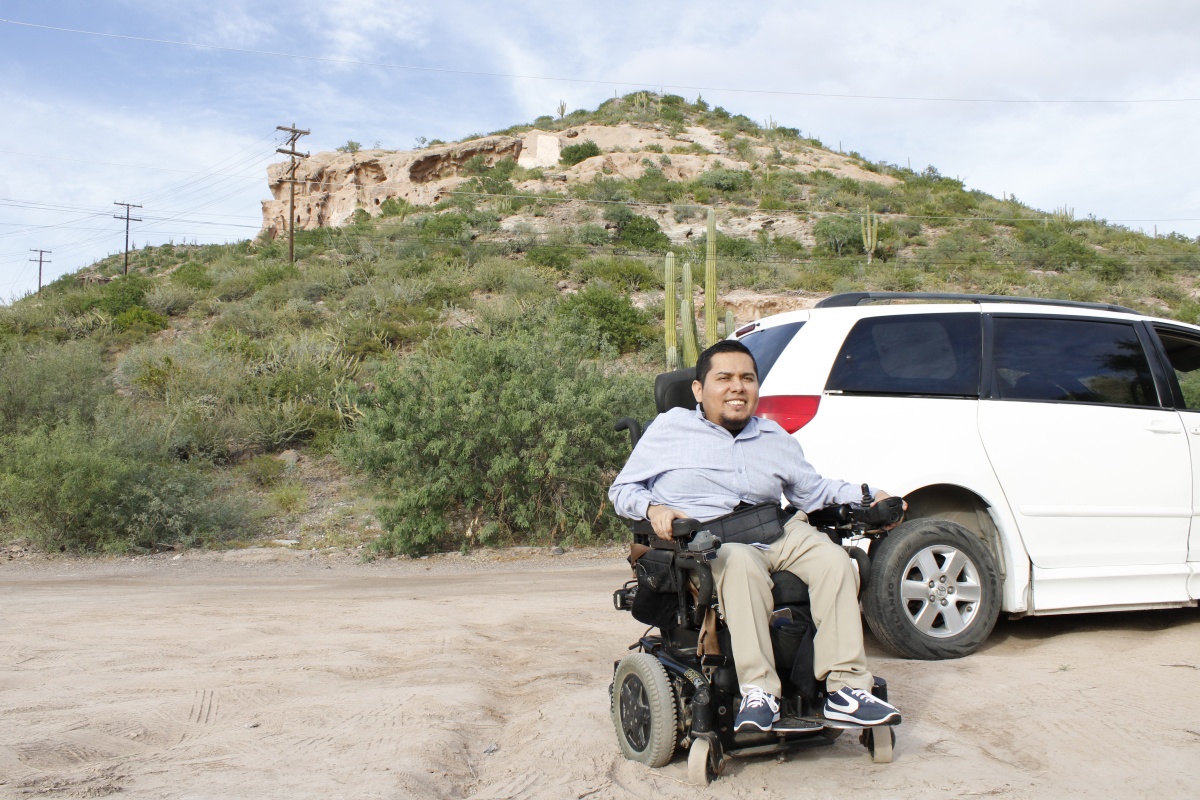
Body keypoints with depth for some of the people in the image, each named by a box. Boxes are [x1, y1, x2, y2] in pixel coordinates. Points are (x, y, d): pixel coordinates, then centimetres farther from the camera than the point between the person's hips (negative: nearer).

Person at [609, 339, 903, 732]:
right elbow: (621, 489, 10)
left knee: (833, 559, -22)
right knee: (742, 563, -38)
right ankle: (758, 692, -36)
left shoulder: (775, 438, 24)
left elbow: (814, 491, 27)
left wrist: (869, 497, 11)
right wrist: (653, 508, -12)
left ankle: (846, 687, -22)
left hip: (778, 533, 5)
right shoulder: (670, 428, 11)